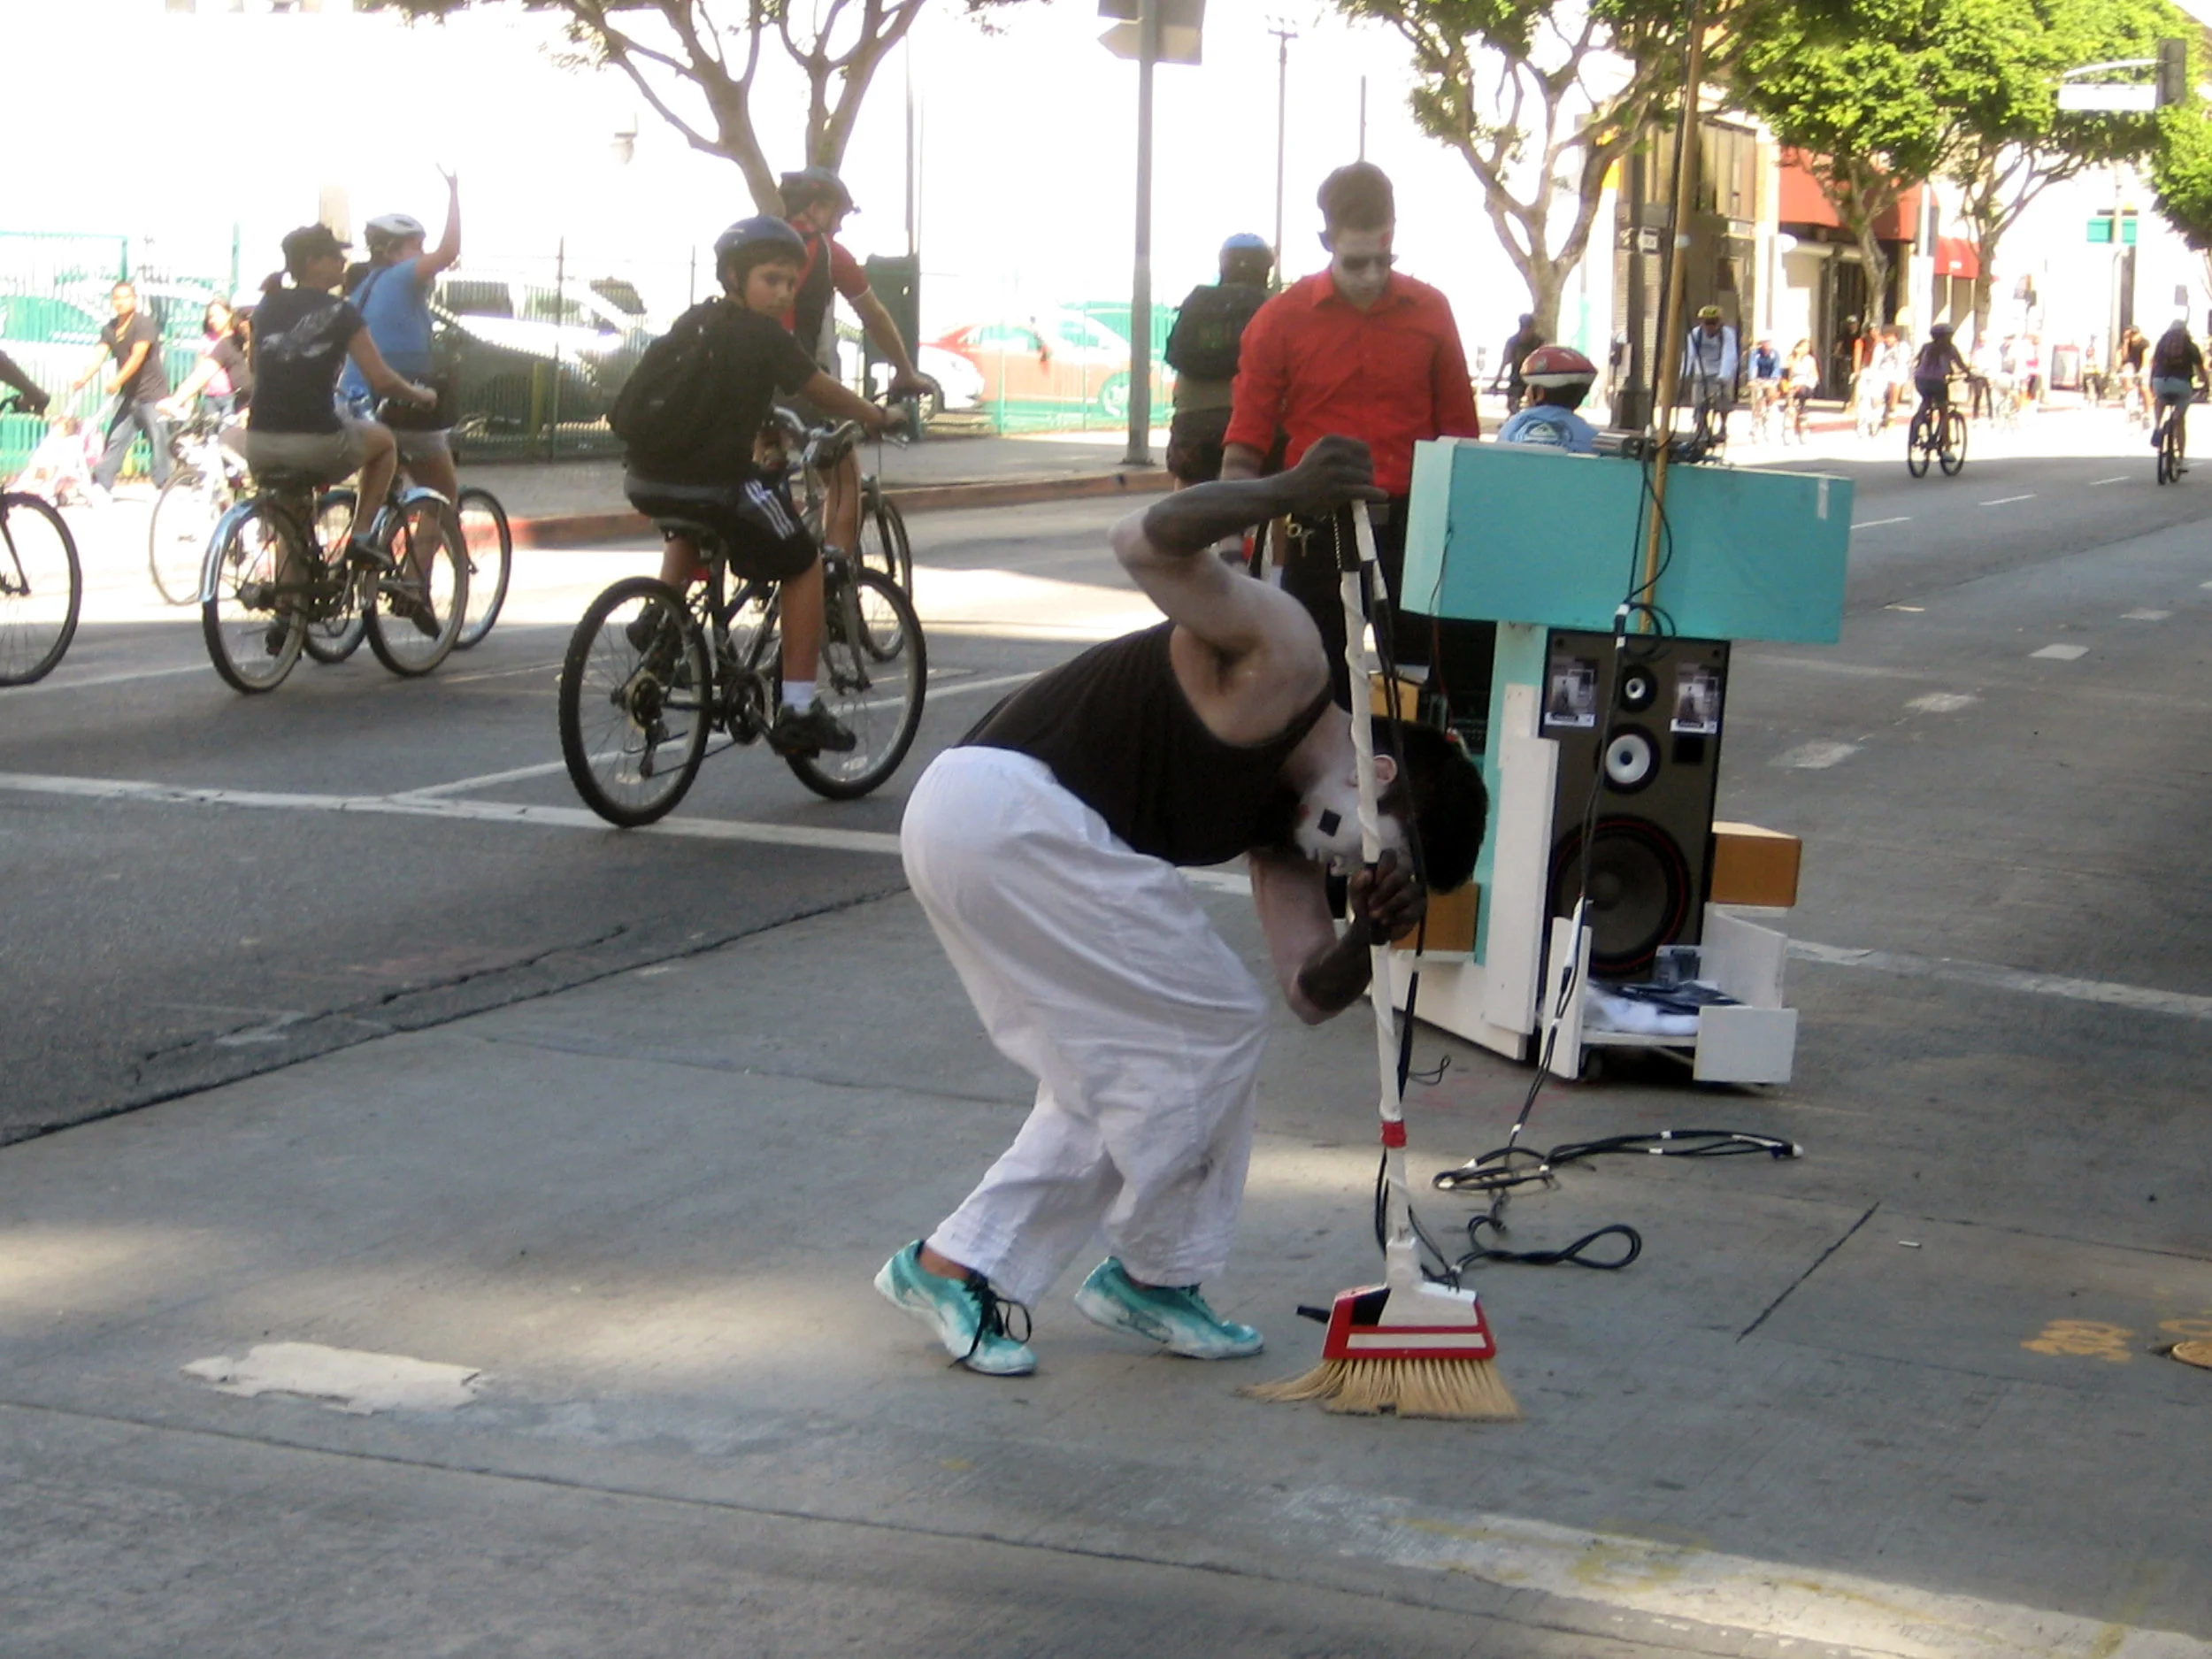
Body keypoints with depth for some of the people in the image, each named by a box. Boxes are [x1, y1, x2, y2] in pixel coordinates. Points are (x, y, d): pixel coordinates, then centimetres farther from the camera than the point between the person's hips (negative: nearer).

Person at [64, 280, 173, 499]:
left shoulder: (144, 324, -12)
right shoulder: (109, 329, 7)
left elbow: (138, 356, -24)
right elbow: (100, 357, -3)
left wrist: (117, 381, -34)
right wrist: (82, 379, -21)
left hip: (152, 393, -6)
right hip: (128, 393, 6)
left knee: (159, 440, -5)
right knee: (115, 439, 0)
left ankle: (164, 484, 3)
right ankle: (102, 484, -2)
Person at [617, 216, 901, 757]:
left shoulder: (696, 322, 17)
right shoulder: (763, 335, -4)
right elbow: (822, 393, 3)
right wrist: (878, 418, 21)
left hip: (646, 479, 7)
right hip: (714, 482, -7)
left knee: (691, 529, 42)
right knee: (803, 566, 11)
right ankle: (797, 711, 8)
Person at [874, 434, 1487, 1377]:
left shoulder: (1285, 820, 17)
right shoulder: (1283, 664, -8)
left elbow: (1312, 991, 11)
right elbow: (1147, 546, -21)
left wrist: (1371, 933, -8)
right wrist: (1283, 496, -33)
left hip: (959, 818, 10)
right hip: (1007, 808, -10)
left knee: (1109, 1080, 18)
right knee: (1214, 1033, 0)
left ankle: (953, 1266, 20)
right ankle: (1155, 1277, 14)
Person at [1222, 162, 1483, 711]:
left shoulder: (1430, 312, 5)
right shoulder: (1282, 319, 0)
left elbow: (1459, 431, 10)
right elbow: (1244, 443, 1)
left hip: (1412, 531, 1)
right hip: (1320, 535, -1)